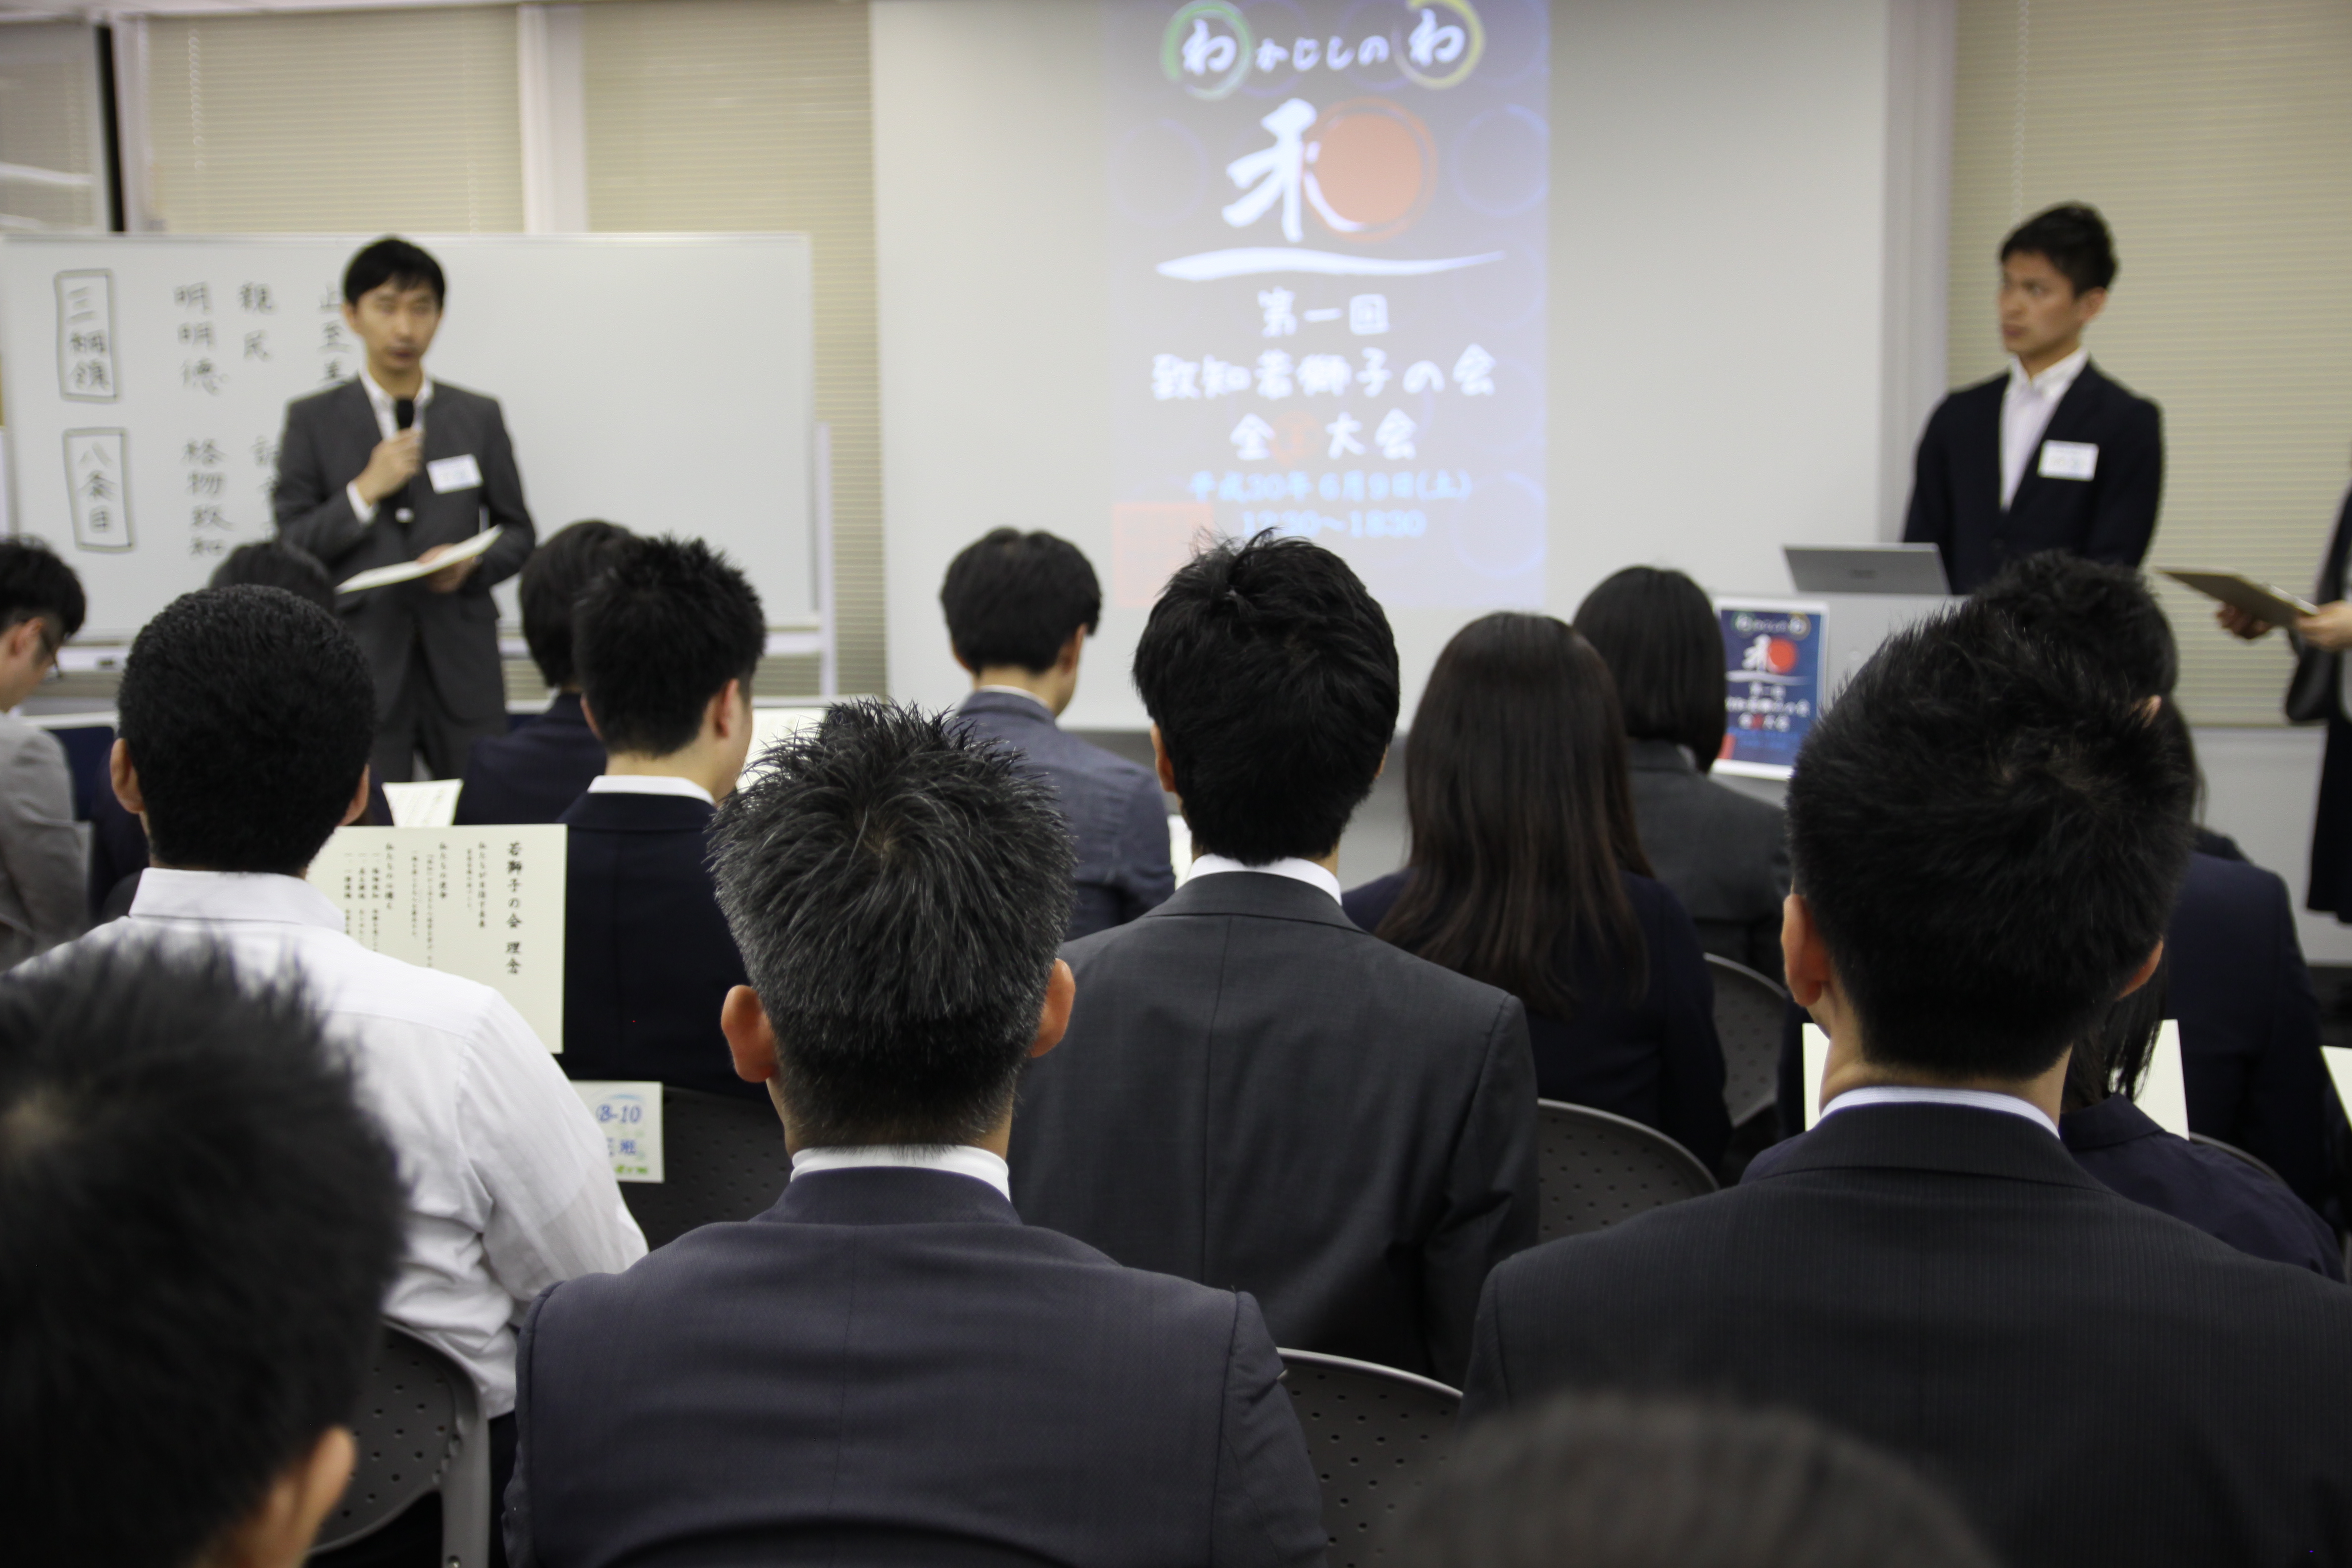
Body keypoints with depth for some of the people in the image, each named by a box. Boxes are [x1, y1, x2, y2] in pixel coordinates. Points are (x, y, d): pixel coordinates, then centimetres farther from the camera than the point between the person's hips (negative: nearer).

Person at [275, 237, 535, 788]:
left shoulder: (479, 417, 11)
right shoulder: (313, 420, 6)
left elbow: (517, 534, 14)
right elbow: (291, 545, 2)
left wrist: (471, 565, -7)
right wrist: (366, 490, -11)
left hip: (462, 662, 2)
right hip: (361, 658, -2)